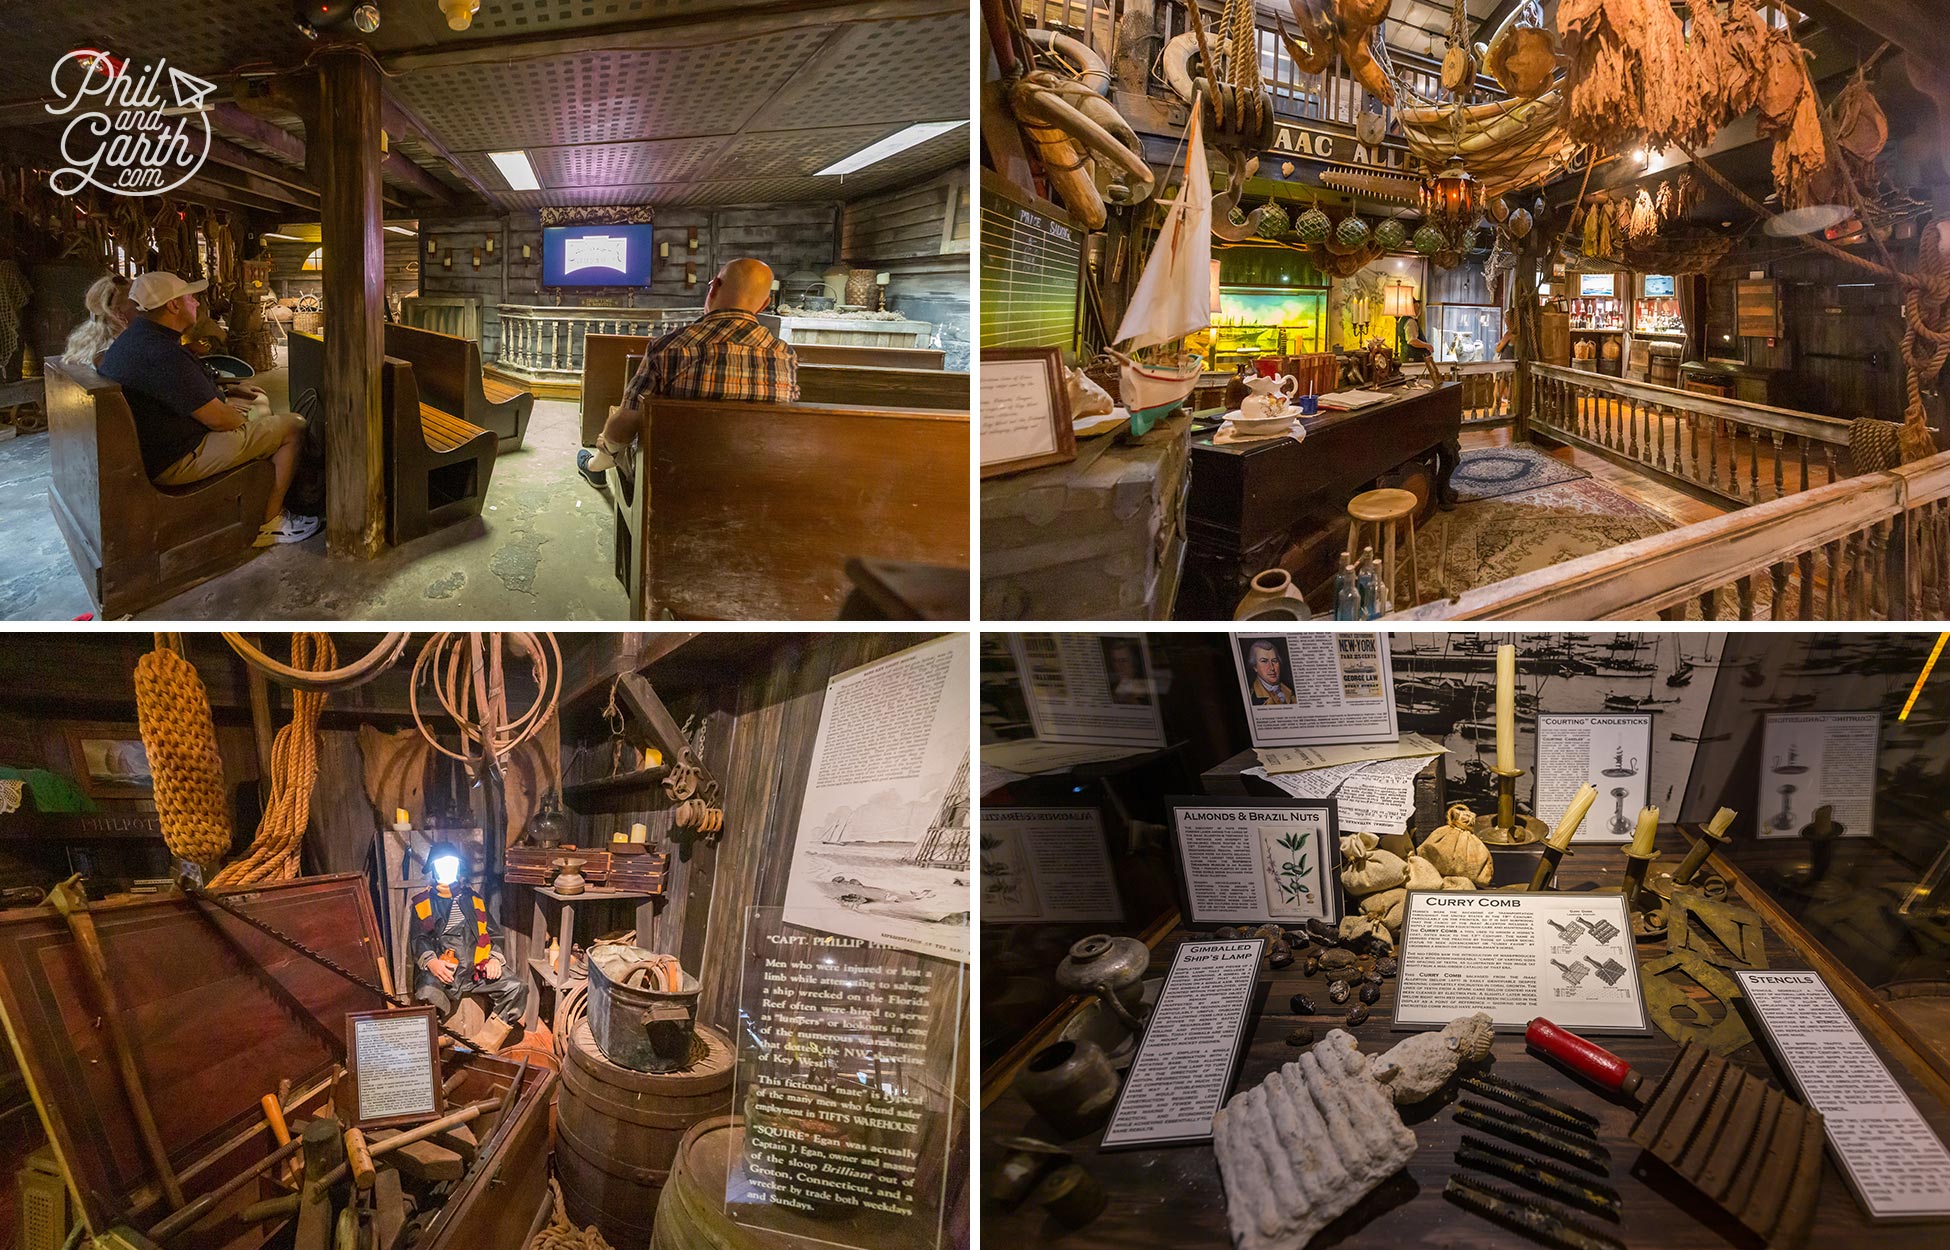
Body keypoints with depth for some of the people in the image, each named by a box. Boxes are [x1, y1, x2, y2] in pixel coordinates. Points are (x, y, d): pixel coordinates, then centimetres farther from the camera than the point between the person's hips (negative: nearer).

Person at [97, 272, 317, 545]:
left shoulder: (136, 336, 7)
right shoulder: (164, 355, -29)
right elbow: (218, 419, -23)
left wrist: (228, 391, 16)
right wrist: (242, 417, -1)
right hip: (175, 462, -11)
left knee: (260, 401, 25)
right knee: (293, 427, -7)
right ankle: (269, 524, 0)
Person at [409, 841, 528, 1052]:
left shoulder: (474, 898, 26)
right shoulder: (422, 902, 18)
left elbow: (493, 934, 21)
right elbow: (419, 940, 5)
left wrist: (495, 958, 0)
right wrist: (432, 961, -16)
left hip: (477, 967, 3)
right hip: (441, 970, -3)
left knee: (517, 988, -22)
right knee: (428, 996, -38)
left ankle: (482, 1048, -22)